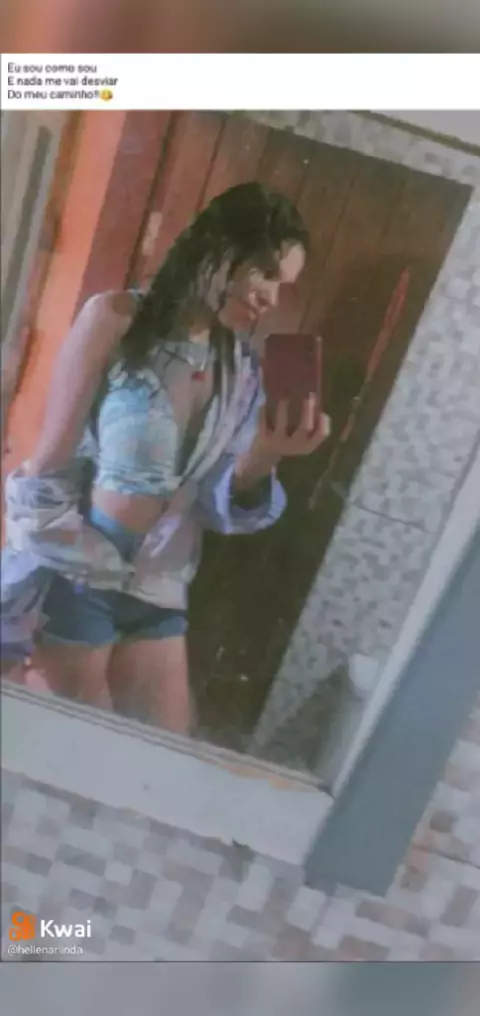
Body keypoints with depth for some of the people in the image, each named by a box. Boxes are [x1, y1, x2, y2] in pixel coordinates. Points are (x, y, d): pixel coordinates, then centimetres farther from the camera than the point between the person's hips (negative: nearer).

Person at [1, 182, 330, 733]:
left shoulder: (243, 367, 4)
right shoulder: (115, 319, -9)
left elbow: (218, 505, -1)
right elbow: (48, 466, -9)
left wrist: (262, 456, -20)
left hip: (158, 589, 5)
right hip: (74, 577, -5)